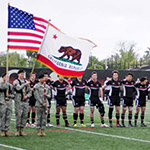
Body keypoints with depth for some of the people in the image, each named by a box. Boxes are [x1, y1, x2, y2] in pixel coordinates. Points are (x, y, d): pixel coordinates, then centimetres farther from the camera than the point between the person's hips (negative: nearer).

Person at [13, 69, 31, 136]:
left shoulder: (26, 82, 14)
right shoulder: (16, 82, -1)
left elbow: (29, 92, 14)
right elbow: (18, 88, -21)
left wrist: (27, 96, -5)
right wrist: (25, 84, -21)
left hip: (26, 101, 5)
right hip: (18, 101, -5)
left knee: (25, 116, 3)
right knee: (18, 116, -6)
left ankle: (21, 131, 11)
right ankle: (18, 131, 2)